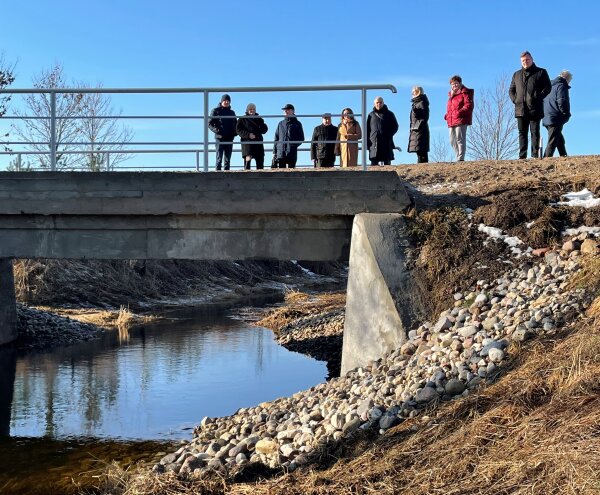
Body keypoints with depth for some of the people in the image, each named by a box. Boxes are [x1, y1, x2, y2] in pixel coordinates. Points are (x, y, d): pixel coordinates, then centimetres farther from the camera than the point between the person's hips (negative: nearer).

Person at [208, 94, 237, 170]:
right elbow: (210, 123, -1)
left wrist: (235, 132, 4)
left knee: (228, 159, 5)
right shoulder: (216, 111, 4)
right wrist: (216, 130, -17)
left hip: (229, 138, 5)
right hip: (219, 138, -5)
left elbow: (235, 125, 24)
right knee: (219, 158, -9)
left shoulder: (232, 112, 18)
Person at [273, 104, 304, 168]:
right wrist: (274, 152, 8)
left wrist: (294, 145, -11)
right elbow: (276, 138, 17)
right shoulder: (281, 124, 18)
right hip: (280, 153, 3)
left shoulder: (297, 124, 9)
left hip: (292, 153, -3)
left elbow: (301, 138, 6)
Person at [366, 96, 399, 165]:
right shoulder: (371, 115, 16)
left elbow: (395, 126, 9)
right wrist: (367, 142, 3)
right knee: (374, 163, -2)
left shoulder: (389, 114, 11)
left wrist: (389, 135, -8)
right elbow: (367, 129, 14)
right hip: (374, 143, 1)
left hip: (387, 143, -1)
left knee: (387, 162, -2)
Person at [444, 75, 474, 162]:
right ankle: (458, 158, 13)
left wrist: (459, 112, -22)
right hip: (451, 121, 9)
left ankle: (460, 158, -12)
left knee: (460, 139, -12)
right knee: (452, 141, 8)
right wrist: (447, 115, 11)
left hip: (461, 120, -9)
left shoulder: (465, 92, -2)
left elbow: (469, 105, -12)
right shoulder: (451, 94, 23)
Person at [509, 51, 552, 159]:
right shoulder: (517, 74, 21)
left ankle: (535, 155, -5)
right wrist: (515, 99, 4)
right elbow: (511, 90, 23)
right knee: (522, 133, 2)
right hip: (520, 109, 4)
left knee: (535, 132, -4)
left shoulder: (541, 72, 8)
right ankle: (522, 156, 2)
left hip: (535, 109, -4)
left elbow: (547, 87, 2)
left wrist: (538, 98, -10)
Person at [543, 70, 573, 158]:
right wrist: (567, 114, -7)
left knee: (560, 140, 17)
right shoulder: (562, 86, -7)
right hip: (556, 119, -9)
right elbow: (562, 102, -18)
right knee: (552, 143, -11)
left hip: (546, 119, 9)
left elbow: (543, 101, 23)